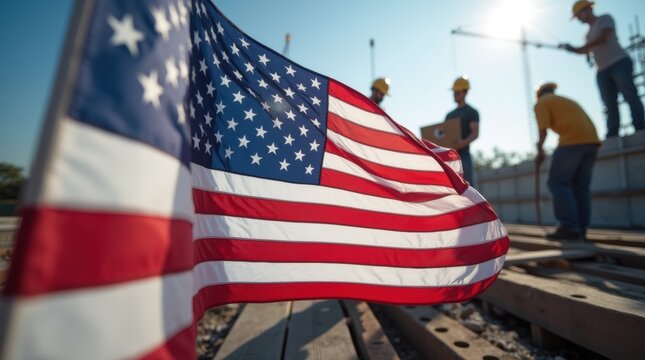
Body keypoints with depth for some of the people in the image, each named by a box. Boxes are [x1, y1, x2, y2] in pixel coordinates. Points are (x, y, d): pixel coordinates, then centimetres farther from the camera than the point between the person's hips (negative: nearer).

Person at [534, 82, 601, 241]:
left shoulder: (541, 103, 9)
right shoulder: (567, 100, 31)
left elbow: (543, 129, -3)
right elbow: (577, 122, 24)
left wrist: (540, 150, 6)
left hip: (573, 140, -8)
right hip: (592, 140, 8)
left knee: (558, 182, -5)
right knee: (581, 186, 8)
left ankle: (569, 228, -12)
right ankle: (580, 229, 9)